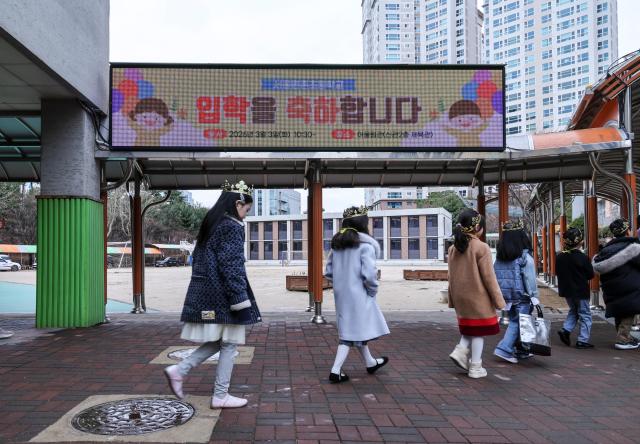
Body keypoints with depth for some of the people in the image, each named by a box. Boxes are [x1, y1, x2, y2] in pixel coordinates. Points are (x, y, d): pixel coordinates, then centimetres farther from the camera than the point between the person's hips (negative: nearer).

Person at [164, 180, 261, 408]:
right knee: (229, 343, 3)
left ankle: (179, 370, 13)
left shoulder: (211, 223, 13)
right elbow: (231, 265, -19)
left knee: (216, 342, 18)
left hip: (204, 292, 9)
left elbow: (198, 259, 17)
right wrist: (241, 301, -17)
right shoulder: (232, 226, -14)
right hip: (223, 294, -9)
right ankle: (220, 396, 11)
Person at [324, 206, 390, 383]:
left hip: (341, 293, 8)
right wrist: (373, 291, -5)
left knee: (356, 329, 19)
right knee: (353, 331, 4)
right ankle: (336, 370, 2)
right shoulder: (365, 245, -15)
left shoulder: (337, 244, 6)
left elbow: (328, 272, 8)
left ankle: (370, 363, 37)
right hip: (358, 294, -7)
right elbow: (369, 274, -21)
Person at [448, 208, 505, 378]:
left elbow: (452, 277, 9)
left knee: (469, 328, 22)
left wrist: (453, 300, 16)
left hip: (461, 298, 6)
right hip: (478, 298, -6)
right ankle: (475, 367, 10)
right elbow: (489, 278, -15)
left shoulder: (453, 248, 3)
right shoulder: (481, 247, -16)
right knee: (479, 331, 5)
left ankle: (460, 350, 4)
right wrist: (498, 300, -7)